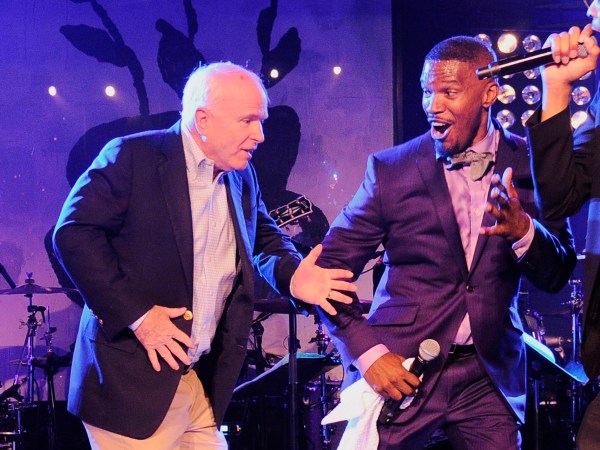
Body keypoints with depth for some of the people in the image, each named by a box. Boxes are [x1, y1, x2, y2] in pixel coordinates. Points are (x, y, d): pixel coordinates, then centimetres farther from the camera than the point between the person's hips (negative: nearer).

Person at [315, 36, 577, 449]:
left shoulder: (528, 164, 0)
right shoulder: (391, 169, -4)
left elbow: (557, 276, -1)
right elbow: (328, 269, -2)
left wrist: (523, 229, -21)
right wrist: (367, 353, -12)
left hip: (490, 378, 1)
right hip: (400, 371, -1)